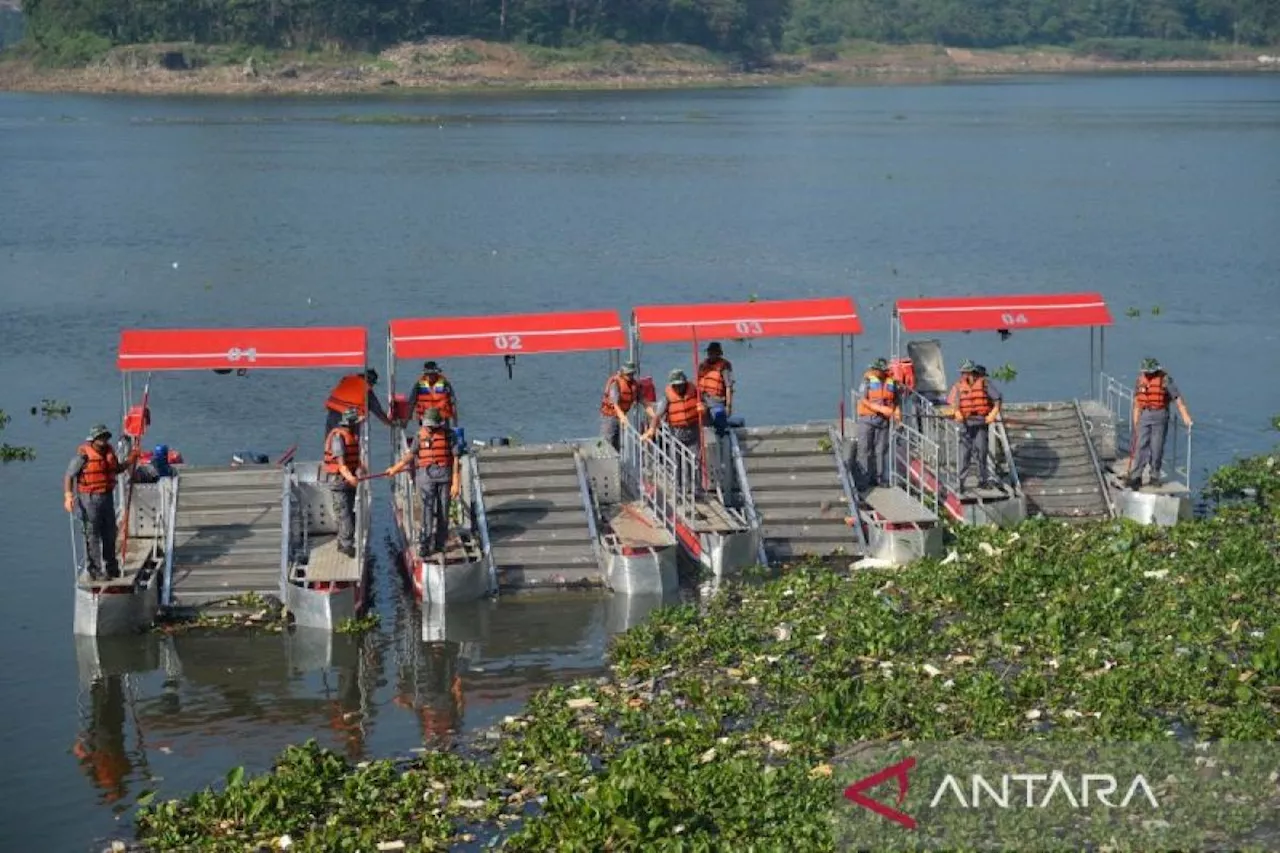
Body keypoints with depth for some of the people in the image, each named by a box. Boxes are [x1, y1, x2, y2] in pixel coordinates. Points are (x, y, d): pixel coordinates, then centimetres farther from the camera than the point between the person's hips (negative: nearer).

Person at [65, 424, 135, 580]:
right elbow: (69, 476, -13)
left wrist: (129, 462, 9)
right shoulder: (83, 455, -15)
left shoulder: (110, 452, 6)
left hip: (107, 497, 7)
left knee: (110, 534, 16)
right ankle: (95, 571, 4)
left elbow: (116, 470, 23)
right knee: (93, 536, -2)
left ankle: (111, 567, 30)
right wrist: (68, 496, -23)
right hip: (90, 499, -7)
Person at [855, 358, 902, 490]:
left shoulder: (891, 382, 7)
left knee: (881, 450, 6)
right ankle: (865, 478, 0)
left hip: (883, 420, 3)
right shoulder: (867, 380, -4)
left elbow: (896, 400, 15)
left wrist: (897, 411, -6)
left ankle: (879, 477, 13)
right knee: (865, 449, -3)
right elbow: (863, 400, -12)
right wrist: (880, 408, -21)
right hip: (867, 419, -3)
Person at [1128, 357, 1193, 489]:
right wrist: (1135, 422, 13)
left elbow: (1177, 398, -12)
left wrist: (1185, 416, -20)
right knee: (1142, 446, 0)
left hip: (1160, 415, -3)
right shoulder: (1140, 380, 7)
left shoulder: (1165, 379, -8)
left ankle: (1155, 476, 11)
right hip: (1145, 415, 3)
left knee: (1157, 448, 1)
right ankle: (1136, 477, -1)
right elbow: (1137, 402, 14)